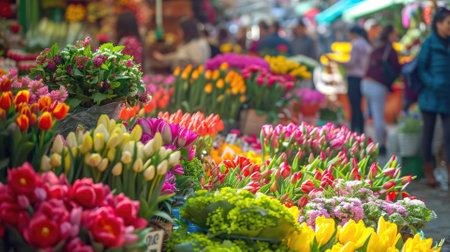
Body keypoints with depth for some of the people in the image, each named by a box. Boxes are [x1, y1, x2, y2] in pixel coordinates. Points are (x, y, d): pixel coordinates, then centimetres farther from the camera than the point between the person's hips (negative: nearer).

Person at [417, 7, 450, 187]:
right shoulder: (429, 44, -5)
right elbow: (421, 69, -5)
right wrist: (433, 83, -20)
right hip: (431, 96, -4)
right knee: (428, 133, 5)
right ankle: (429, 173, 15)